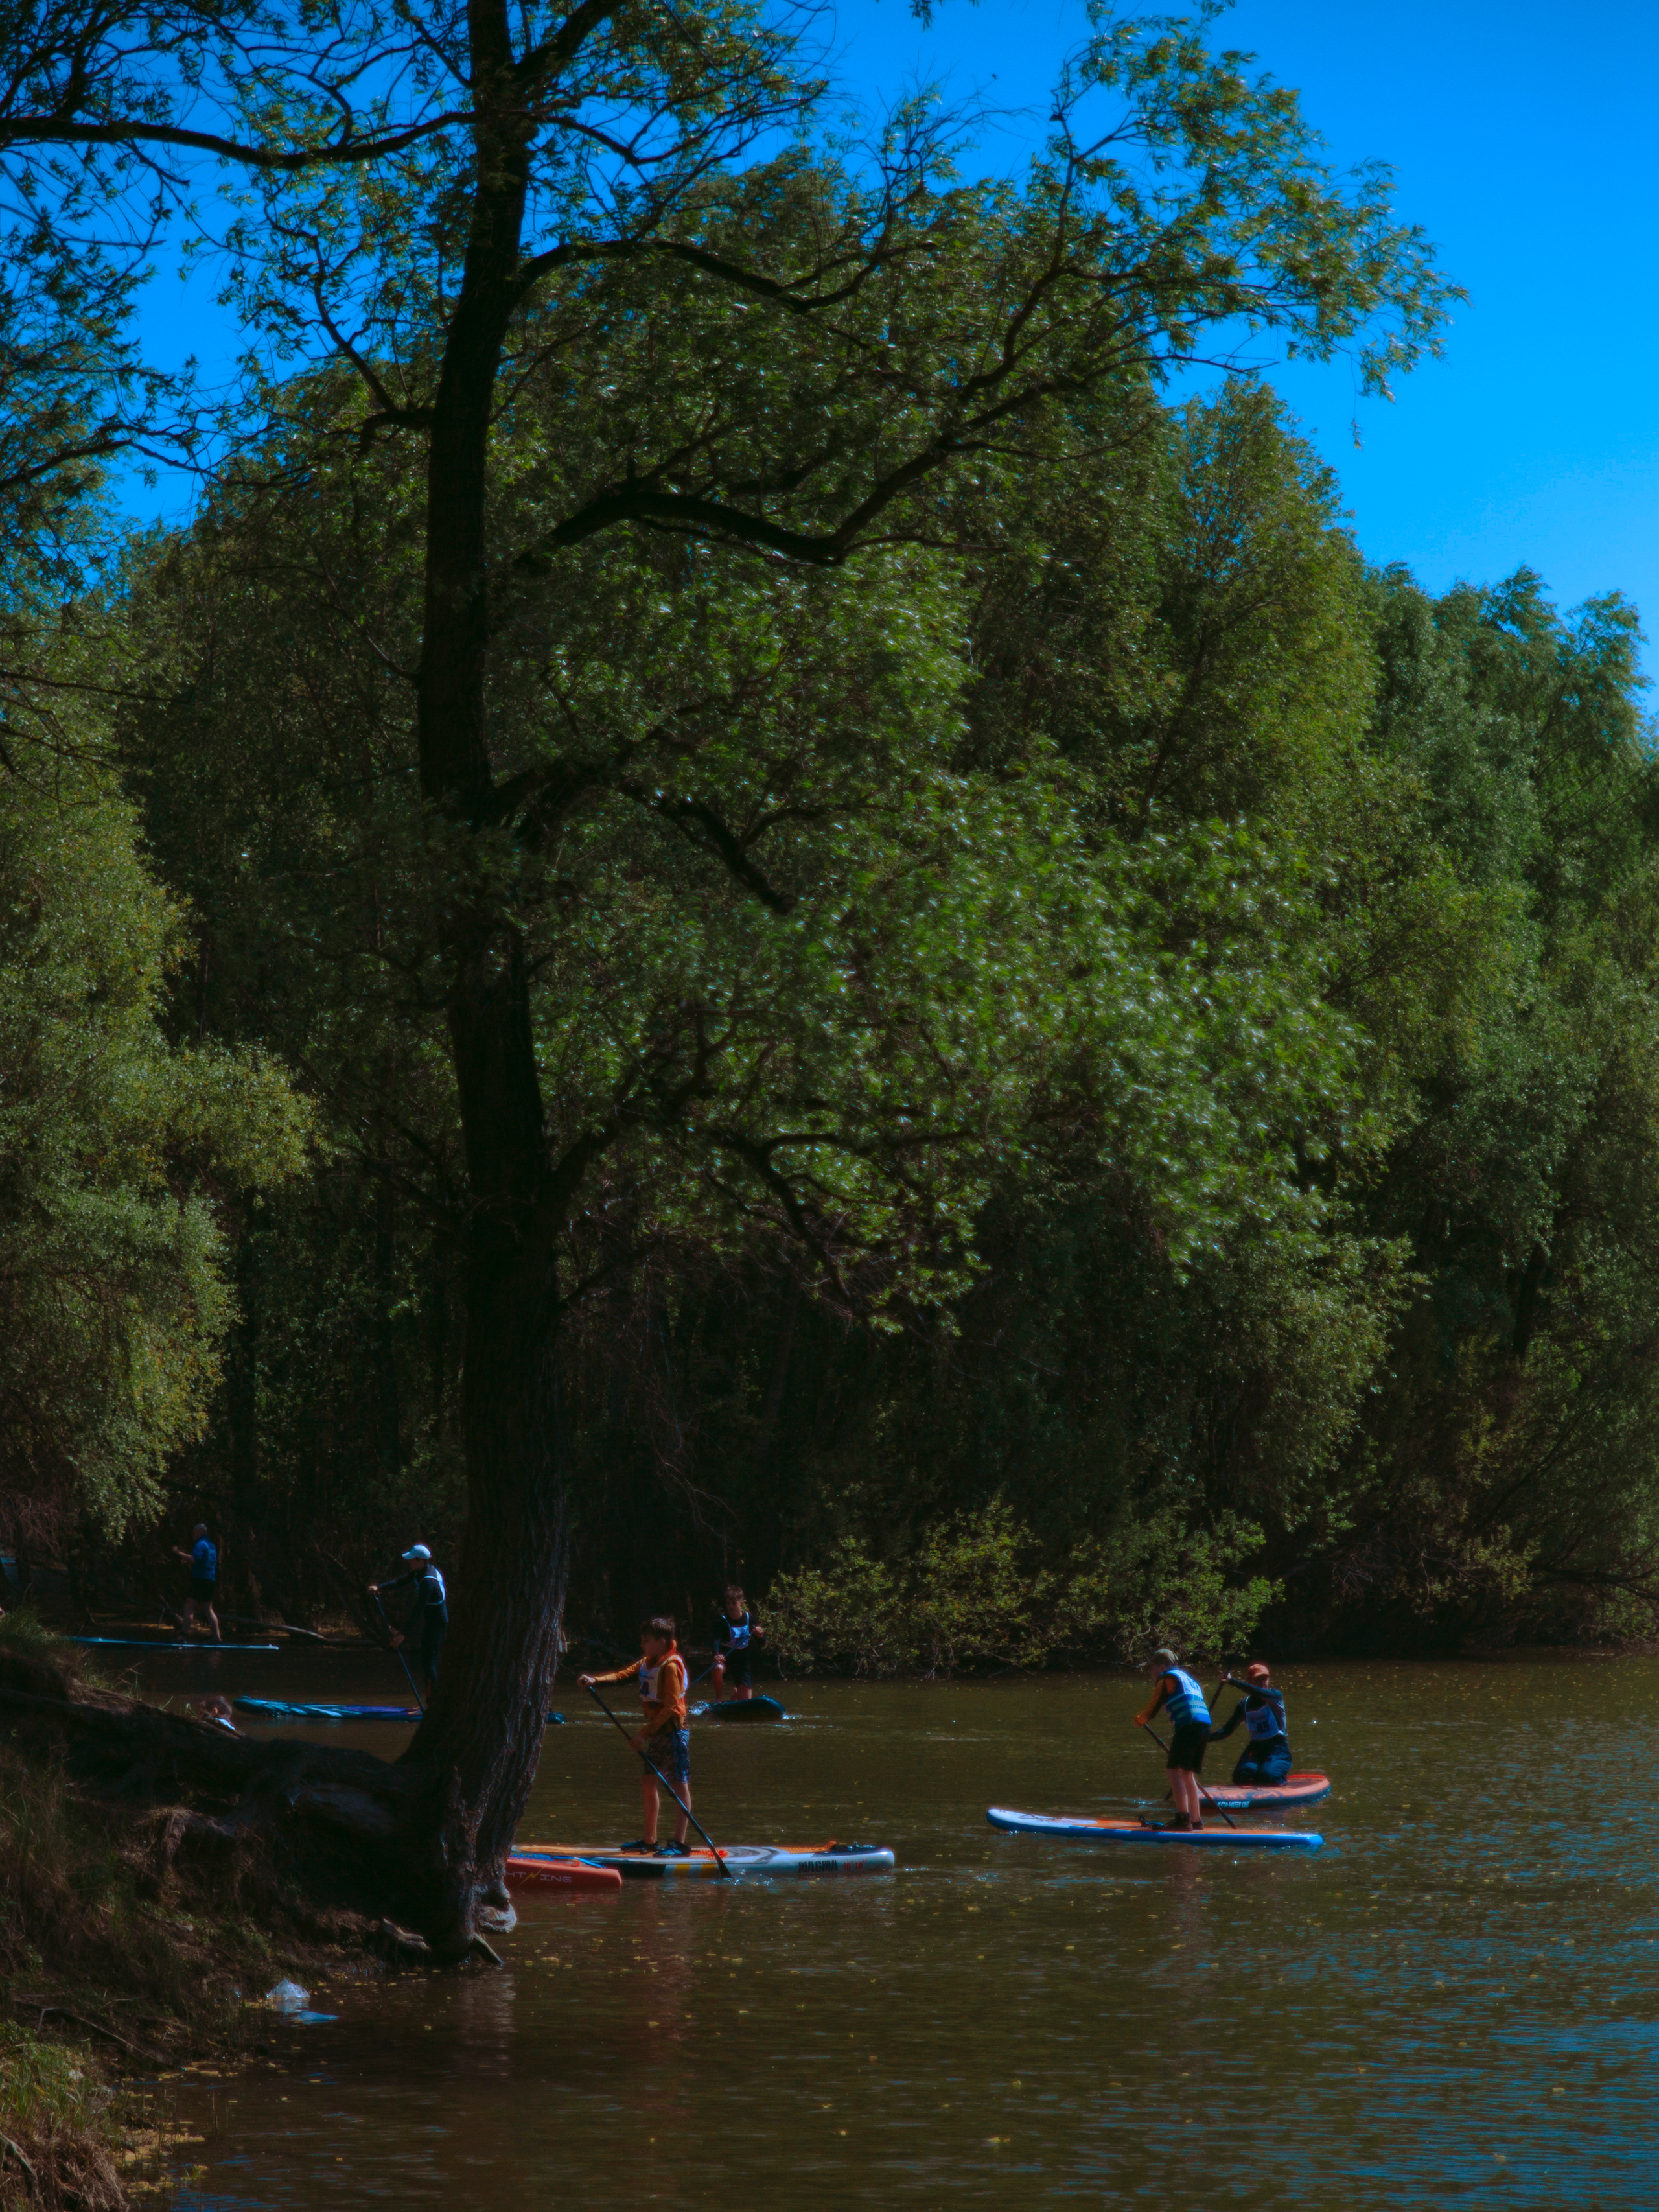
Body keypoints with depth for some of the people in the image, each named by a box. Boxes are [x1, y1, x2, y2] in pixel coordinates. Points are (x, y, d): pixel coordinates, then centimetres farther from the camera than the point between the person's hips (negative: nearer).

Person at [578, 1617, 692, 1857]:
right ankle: (650, 1840, 22)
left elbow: (670, 1707, -20)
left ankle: (680, 1844, -4)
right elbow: (624, 1673, 3)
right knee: (648, 1782, 13)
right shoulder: (647, 1662, 12)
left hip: (673, 1731, -10)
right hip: (655, 1731, 10)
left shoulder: (671, 1666, -16)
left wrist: (646, 1732, -21)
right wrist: (595, 1680, -12)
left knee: (679, 1784, -5)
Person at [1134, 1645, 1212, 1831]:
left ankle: (1183, 1817, -21)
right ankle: (1196, 1820, 18)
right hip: (1205, 1727, 9)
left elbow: (1156, 1706, 2)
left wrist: (1142, 1720, 19)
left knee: (1174, 1770, -10)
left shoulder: (1168, 1678, 4)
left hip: (1188, 1726, -9)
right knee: (1188, 1774, 16)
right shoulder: (1190, 1679, 31)